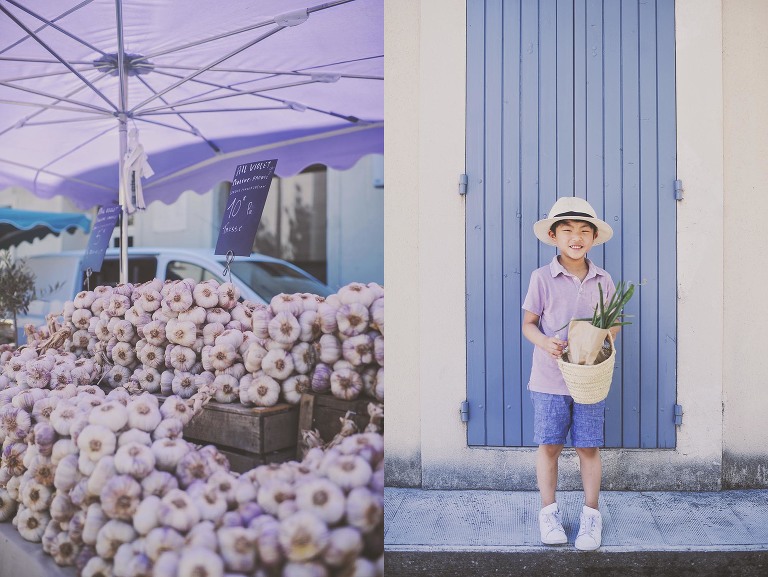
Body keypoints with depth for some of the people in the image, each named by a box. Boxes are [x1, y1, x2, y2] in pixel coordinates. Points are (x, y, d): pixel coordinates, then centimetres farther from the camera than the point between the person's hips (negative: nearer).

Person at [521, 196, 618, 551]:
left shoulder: (602, 281, 2)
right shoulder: (542, 278, -4)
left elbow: (613, 323, 11)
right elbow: (528, 323, 0)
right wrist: (545, 342, -19)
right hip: (549, 378, -1)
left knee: (588, 447, 6)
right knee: (548, 445, 5)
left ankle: (591, 515, 21)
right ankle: (549, 512, 21)